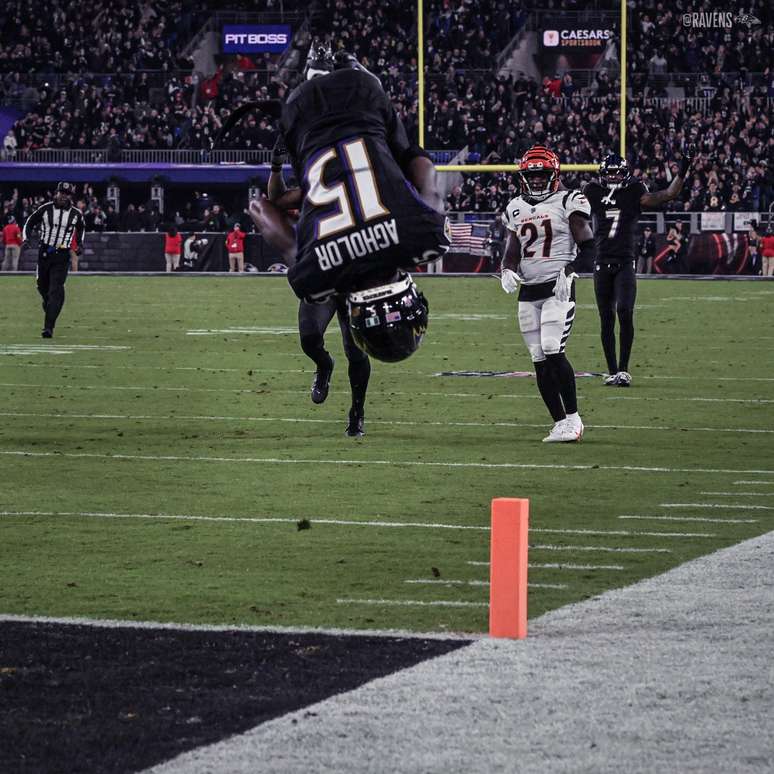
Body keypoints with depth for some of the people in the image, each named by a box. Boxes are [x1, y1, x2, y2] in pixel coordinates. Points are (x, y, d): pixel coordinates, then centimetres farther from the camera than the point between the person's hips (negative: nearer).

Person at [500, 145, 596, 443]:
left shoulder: (568, 203, -3)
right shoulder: (516, 209, 14)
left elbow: (588, 247, -4)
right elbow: (512, 253, 19)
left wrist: (570, 271, -20)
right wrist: (507, 271, -3)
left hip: (557, 289, -6)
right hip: (527, 292, 6)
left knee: (553, 352, -18)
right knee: (540, 361, 4)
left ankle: (573, 418, -9)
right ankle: (560, 424, 10)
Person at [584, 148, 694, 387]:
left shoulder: (634, 194, 2)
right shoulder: (593, 194, 6)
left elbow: (669, 194, 0)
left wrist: (682, 171, -8)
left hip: (625, 264, -2)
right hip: (602, 264, 2)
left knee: (625, 312, -17)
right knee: (606, 319, 5)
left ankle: (623, 369, -10)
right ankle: (612, 371, 13)